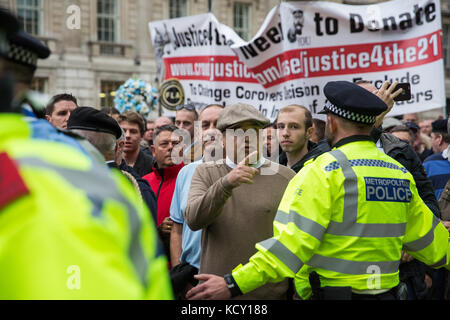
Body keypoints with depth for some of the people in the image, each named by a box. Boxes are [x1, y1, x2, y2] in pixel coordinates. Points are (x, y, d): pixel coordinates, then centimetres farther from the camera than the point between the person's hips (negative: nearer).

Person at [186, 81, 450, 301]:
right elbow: (428, 240, 19)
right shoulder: (401, 175, 8)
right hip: (387, 293, 7)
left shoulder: (324, 170, -12)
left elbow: (294, 240, -21)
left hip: (329, 291, -7)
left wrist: (233, 284, -23)